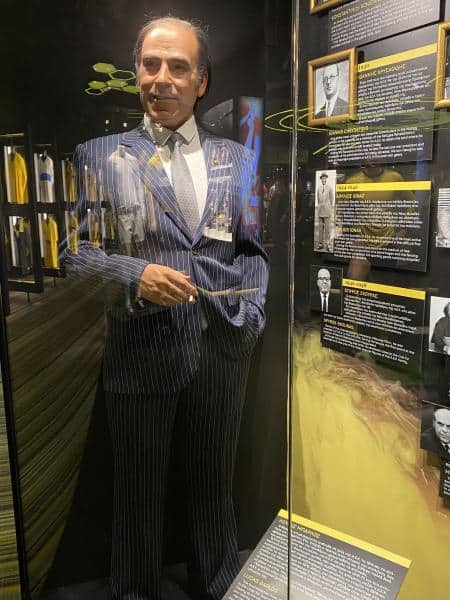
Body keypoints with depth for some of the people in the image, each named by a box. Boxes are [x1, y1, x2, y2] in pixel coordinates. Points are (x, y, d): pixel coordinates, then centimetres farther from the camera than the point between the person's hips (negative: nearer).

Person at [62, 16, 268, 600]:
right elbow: (73, 250, -1)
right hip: (140, 350, -2)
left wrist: (250, 313, -6)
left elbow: (253, 249, 9)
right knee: (139, 491, 17)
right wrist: (135, 273, -18)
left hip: (222, 351, 3)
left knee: (213, 486, 20)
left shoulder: (237, 159, 8)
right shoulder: (98, 154, 1)